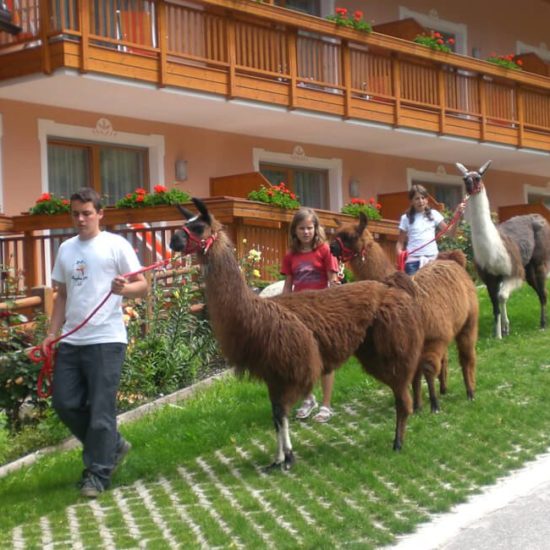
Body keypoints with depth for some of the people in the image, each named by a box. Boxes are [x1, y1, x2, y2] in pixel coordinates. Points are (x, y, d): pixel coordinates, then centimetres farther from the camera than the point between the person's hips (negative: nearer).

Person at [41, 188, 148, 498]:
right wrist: (52, 333, 10)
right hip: (71, 341, 7)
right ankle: (113, 446, 26)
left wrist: (123, 289, -26)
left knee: (101, 410, -3)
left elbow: (143, 286, -5)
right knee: (65, 403, 8)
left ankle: (98, 474, 8)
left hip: (106, 340, -6)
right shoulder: (66, 249, 14)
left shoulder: (116, 245, -3)